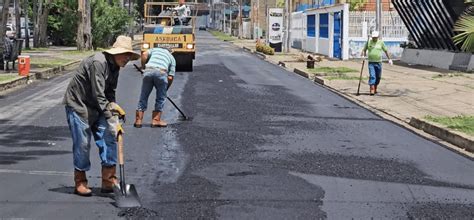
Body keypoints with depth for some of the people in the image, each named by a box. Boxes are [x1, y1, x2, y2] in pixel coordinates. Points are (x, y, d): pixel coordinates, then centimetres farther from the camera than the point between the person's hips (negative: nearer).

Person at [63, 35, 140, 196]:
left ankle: (108, 181, 4)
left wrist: (113, 105, -7)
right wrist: (112, 119, -28)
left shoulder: (115, 67, 4)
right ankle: (80, 183, 13)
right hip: (78, 104, -8)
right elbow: (98, 96, -28)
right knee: (82, 144, -3)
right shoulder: (98, 63, -25)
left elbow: (109, 93, 12)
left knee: (109, 138, -1)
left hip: (96, 107, 8)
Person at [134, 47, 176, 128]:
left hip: (148, 71, 1)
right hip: (161, 72, -1)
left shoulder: (154, 49, 33)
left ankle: (138, 120, 12)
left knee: (143, 97, 12)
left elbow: (144, 54, 9)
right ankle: (156, 120, 14)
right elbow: (170, 77, 19)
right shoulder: (172, 58, 29)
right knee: (161, 98, 15)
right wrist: (166, 89, 29)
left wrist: (143, 66, 20)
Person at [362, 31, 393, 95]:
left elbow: (386, 51, 9)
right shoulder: (368, 42, 4)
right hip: (371, 62, -2)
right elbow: (364, 49, 11)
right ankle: (372, 90, -14)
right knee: (372, 76, -12)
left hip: (378, 62, 2)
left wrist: (389, 59, 8)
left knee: (378, 77, 9)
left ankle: (375, 88, 28)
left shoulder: (381, 42, 4)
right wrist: (363, 55, -8)